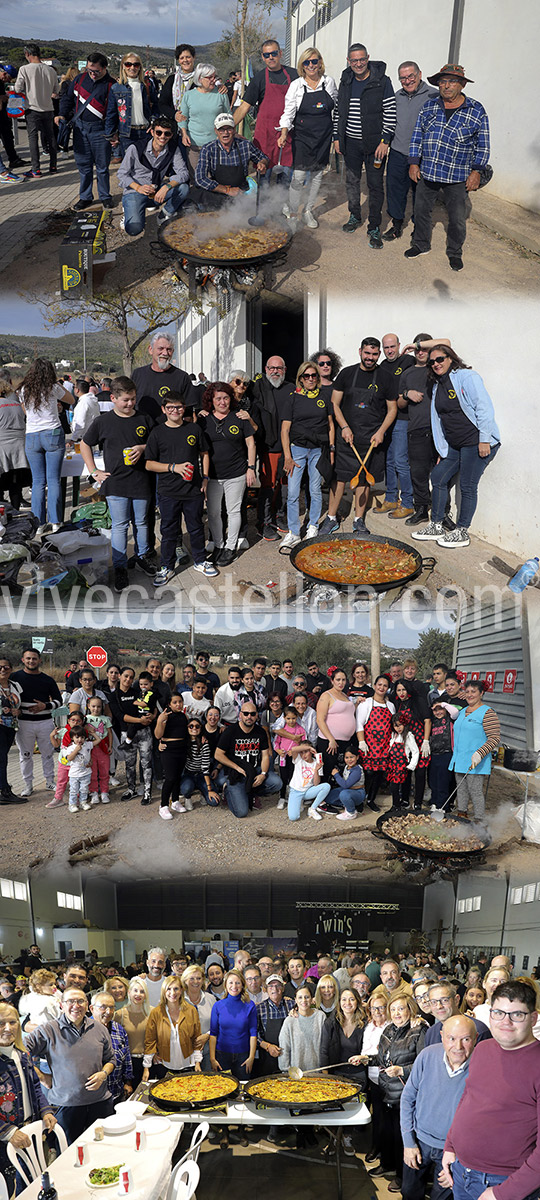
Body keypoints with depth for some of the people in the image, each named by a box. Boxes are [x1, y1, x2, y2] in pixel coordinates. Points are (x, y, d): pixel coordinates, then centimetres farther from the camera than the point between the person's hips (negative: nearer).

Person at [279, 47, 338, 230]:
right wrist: (284, 133, -20)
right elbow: (288, 112, -6)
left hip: (323, 136, 3)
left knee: (317, 175, 10)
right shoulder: (296, 85, -5)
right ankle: (292, 214, 4)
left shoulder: (329, 82, 1)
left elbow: (336, 106, 14)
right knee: (298, 177, -9)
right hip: (302, 136, -3)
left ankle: (308, 211, 25)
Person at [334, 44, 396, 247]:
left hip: (374, 143, -5)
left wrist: (385, 141, -13)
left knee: (375, 185, -3)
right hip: (351, 142, 5)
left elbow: (390, 114, -8)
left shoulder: (381, 81, -8)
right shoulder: (346, 82, 7)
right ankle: (355, 216, 34)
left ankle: (374, 228, 3)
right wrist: (337, 137, 12)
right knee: (352, 180, 15)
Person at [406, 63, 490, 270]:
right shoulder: (429, 106, 3)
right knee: (421, 210, 12)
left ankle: (454, 253, 25)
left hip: (457, 177, -2)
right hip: (427, 173, 3)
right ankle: (421, 245, 33)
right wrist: (414, 163, 3)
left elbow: (482, 145, 0)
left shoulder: (476, 111, -3)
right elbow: (417, 136, 9)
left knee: (457, 218, 4)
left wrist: (476, 172, -6)